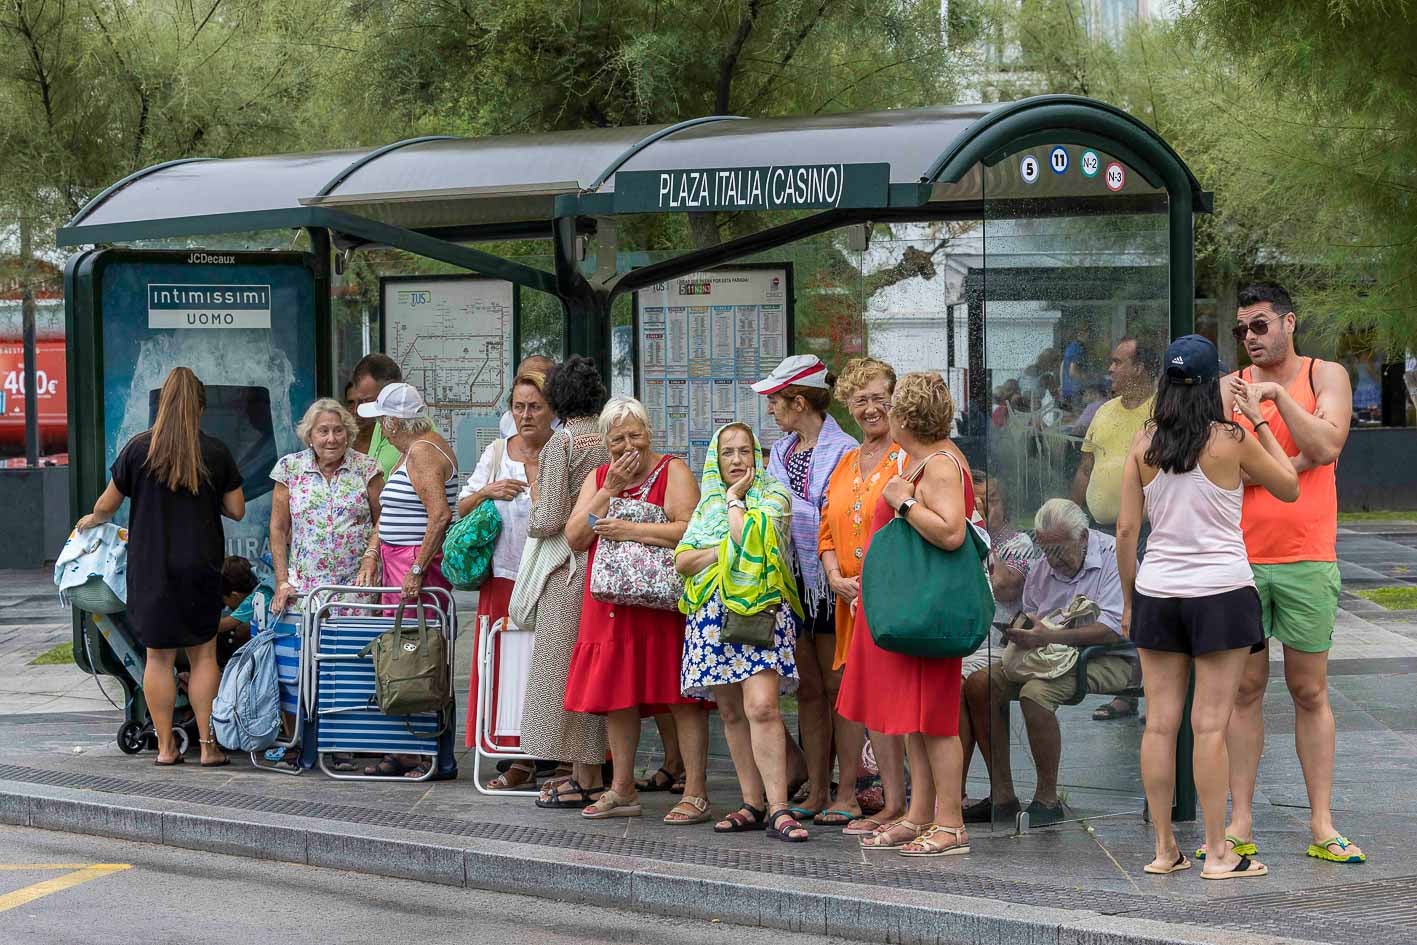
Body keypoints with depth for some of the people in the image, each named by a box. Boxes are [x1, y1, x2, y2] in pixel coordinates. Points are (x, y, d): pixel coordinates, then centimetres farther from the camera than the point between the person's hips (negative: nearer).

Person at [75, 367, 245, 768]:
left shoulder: (138, 449, -5)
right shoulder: (215, 453, -3)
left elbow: (107, 505, 4)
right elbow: (237, 510, 3)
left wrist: (91, 521, 25)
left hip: (151, 566, 0)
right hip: (201, 566, 0)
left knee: (158, 656, 6)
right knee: (203, 652, 8)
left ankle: (165, 746, 9)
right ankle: (207, 744, 4)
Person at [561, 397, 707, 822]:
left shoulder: (672, 471, -2)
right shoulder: (598, 478, 15)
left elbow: (688, 530, -16)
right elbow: (575, 538, 3)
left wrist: (628, 529, -17)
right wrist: (610, 491, -5)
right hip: (612, 606, 6)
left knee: (682, 695, -6)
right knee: (615, 695, 8)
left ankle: (695, 793, -4)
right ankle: (622, 791, 19)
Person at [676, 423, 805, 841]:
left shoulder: (773, 495, 5)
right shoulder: (707, 505, 19)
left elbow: (747, 536, -14)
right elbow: (682, 560, 7)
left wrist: (734, 499, 2)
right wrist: (727, 551, -6)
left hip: (761, 608, -5)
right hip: (713, 614, 5)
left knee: (762, 706, -19)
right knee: (731, 712, 5)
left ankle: (777, 809, -21)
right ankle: (753, 804, 10)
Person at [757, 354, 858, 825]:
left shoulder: (842, 451, -9)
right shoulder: (780, 452, 15)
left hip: (830, 581, -7)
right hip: (792, 579, 7)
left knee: (837, 688, -2)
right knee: (808, 689, 10)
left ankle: (847, 795, 3)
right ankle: (817, 792, 15)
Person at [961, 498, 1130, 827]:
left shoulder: (1114, 557, -10)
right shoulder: (1041, 570, 12)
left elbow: (1112, 629, -21)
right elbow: (1029, 620, 21)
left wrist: (1050, 637, -28)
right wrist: (1023, 631, -5)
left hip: (1109, 660, -8)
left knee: (1035, 692, -33)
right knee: (978, 685, -11)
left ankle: (1047, 799, -22)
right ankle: (1003, 796, -10)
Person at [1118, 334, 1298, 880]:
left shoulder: (1143, 446, 1)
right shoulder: (1231, 442, -8)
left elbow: (1125, 532, 3)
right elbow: (1289, 487, 8)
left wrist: (1128, 599, 13)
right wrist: (1259, 422, 13)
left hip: (1156, 592, 3)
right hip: (1220, 590, -3)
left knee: (1160, 723, 6)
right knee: (1210, 724, -2)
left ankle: (1163, 849, 10)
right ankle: (1218, 854, 1)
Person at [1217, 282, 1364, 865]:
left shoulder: (1325, 376, 4)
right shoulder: (1230, 387, 8)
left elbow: (1325, 447, -12)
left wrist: (1276, 393, -15)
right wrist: (1290, 463, -8)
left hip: (1306, 558, -1)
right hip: (1242, 559, 1)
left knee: (1310, 691, 4)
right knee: (1245, 689, 3)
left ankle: (1321, 824, 7)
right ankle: (1240, 823, 6)